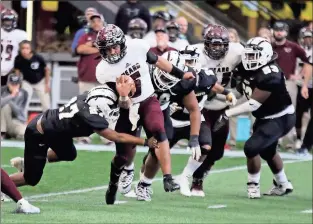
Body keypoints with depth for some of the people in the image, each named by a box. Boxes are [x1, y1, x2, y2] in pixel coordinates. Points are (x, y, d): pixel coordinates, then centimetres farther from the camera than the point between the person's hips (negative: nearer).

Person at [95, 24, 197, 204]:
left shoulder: (137, 47, -13)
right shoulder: (104, 70, -15)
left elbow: (157, 61, 3)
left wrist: (180, 74, 11)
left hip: (148, 101, 1)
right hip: (127, 108, 0)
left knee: (159, 132, -28)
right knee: (125, 154, 4)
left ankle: (168, 179, -30)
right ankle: (113, 185, 34)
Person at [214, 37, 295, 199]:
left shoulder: (270, 76, -31)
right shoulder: (246, 69, -8)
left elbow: (254, 104, -31)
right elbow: (238, 91, 3)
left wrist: (227, 114, -28)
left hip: (280, 119, -9)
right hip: (265, 117, 9)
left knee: (252, 147, -20)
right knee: (267, 152, 26)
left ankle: (253, 186, -1)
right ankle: (283, 185, 47)